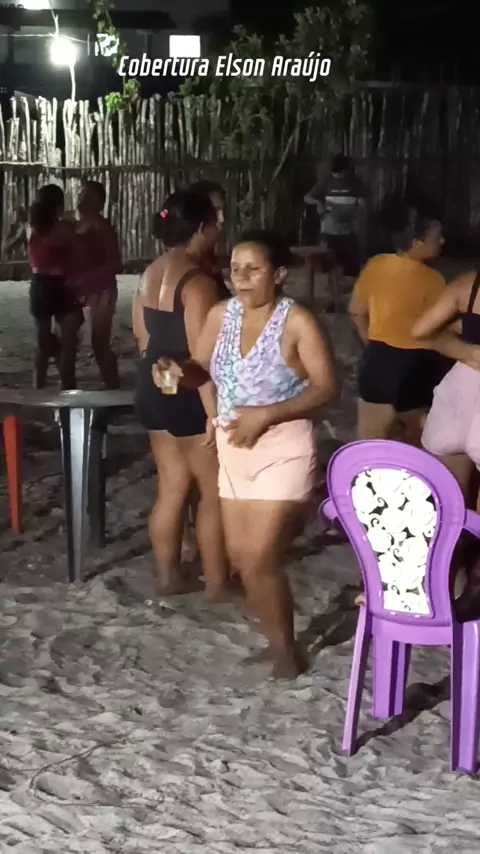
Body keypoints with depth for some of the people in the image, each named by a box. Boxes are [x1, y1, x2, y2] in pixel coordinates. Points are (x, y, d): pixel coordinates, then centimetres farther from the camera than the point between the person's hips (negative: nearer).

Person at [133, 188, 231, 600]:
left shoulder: (150, 274, 9)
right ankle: (217, 582, 11)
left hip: (153, 386, 9)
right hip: (188, 394, -9)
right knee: (215, 491, 3)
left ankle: (169, 575, 22)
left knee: (172, 487, 16)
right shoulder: (197, 281, -19)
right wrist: (214, 411, -22)